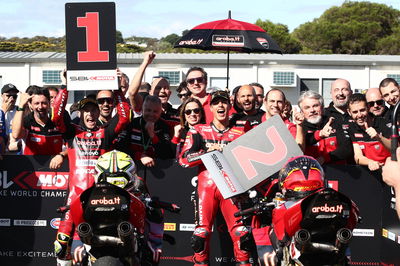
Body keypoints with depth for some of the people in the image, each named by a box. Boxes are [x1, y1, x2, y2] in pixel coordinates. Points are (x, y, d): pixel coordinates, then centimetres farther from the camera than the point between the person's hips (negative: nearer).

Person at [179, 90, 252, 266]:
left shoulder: (241, 130, 13)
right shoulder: (199, 131, 11)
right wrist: (208, 151, -11)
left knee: (241, 231, -10)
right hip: (206, 185, 0)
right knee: (202, 232, -7)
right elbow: (183, 159, 1)